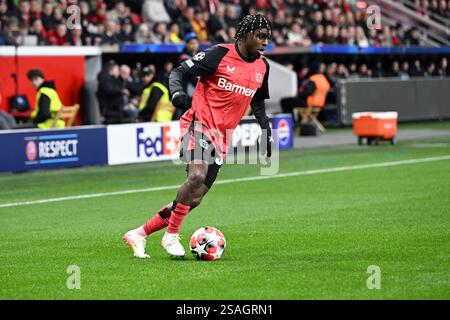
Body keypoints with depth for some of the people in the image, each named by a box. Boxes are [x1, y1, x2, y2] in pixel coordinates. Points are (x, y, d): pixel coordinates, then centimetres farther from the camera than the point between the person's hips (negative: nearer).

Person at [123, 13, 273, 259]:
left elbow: (257, 101, 26)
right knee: (197, 175, -32)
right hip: (199, 125, -6)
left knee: (194, 200, 1)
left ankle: (138, 234, 14)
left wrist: (267, 132, 16)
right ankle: (171, 236, -15)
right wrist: (176, 91, -25)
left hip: (221, 138, 6)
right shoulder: (220, 54, -9)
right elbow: (179, 71, -5)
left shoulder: (262, 66, 9)